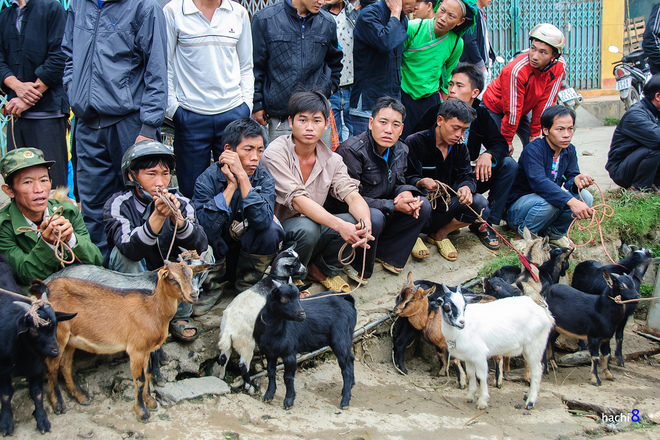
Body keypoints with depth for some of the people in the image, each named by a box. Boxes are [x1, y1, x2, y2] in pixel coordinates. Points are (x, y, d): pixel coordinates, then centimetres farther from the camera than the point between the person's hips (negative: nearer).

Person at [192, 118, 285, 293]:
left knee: (272, 229, -26)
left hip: (247, 250, 3)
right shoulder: (208, 179, -16)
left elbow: (263, 221, -29)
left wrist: (242, 176, -32)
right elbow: (204, 228, -31)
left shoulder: (264, 179, -9)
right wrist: (231, 185, -29)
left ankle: (247, 285, -7)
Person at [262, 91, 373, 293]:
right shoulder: (276, 153, -17)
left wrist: (365, 224, -35)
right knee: (307, 228, -39)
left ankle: (324, 269, 6)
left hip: (315, 225, 5)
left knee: (373, 218, -15)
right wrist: (339, 225, -40)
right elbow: (298, 201, -27)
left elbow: (352, 195, -11)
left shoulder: (332, 160, 1)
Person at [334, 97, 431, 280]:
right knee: (375, 217, -38)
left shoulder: (401, 150, 0)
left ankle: (384, 252, -1)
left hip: (380, 210, 8)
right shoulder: (351, 151, -24)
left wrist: (406, 192, -15)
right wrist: (394, 205, -27)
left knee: (423, 206, -7)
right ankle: (357, 267, -11)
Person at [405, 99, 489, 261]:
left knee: (479, 203, -20)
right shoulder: (415, 142, -11)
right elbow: (407, 178, -15)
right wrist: (422, 182, -39)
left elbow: (467, 176, -1)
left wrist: (466, 187, -27)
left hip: (445, 206, 6)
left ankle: (440, 234, 0)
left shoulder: (459, 147, 7)